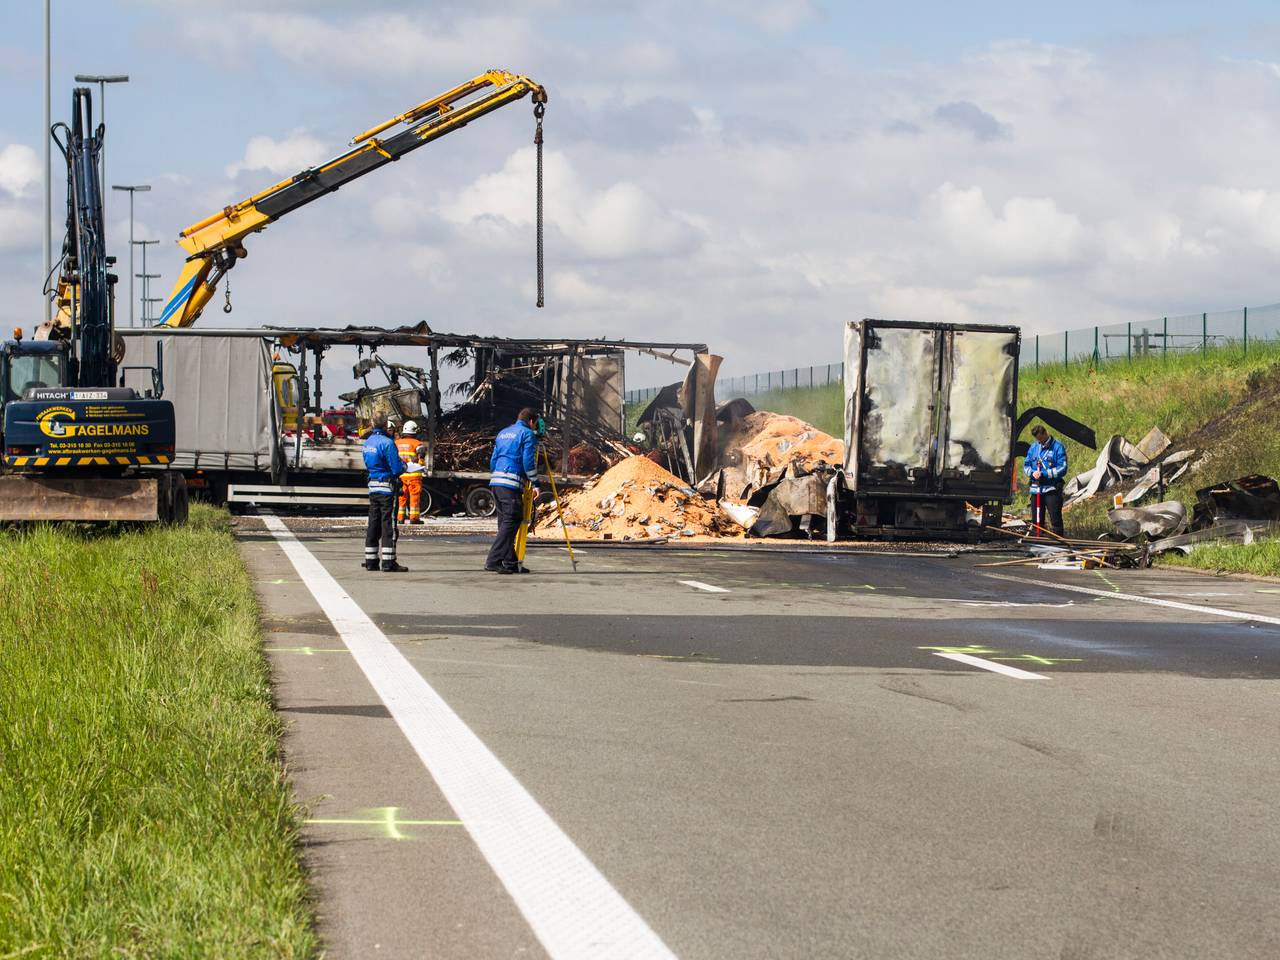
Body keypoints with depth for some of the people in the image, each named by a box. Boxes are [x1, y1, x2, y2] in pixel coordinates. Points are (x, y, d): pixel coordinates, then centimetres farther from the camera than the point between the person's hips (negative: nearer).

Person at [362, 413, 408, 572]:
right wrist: (404, 465, 5)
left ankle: (371, 561, 14)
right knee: (388, 525, -5)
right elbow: (397, 469, -18)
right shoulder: (387, 442, -16)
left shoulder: (368, 442, 10)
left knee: (373, 525, 12)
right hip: (387, 487, -8)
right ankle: (388, 563, -6)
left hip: (372, 486, 8)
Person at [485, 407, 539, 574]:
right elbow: (529, 461, -9)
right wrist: (535, 484, -6)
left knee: (505, 522, 12)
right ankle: (493, 560, -18)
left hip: (495, 481, 8)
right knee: (511, 522, -9)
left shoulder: (502, 433, 23)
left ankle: (511, 562, 13)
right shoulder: (527, 434, 0)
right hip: (512, 483, -8)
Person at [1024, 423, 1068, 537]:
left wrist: (1044, 474, -17)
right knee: (1036, 520, 10)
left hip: (1052, 489, -6)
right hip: (1036, 488, 6)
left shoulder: (1058, 447, -6)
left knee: (1055, 519, -7)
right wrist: (1032, 472, -7)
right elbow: (1026, 465, 16)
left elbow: (1062, 469, -10)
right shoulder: (1034, 447, 12)